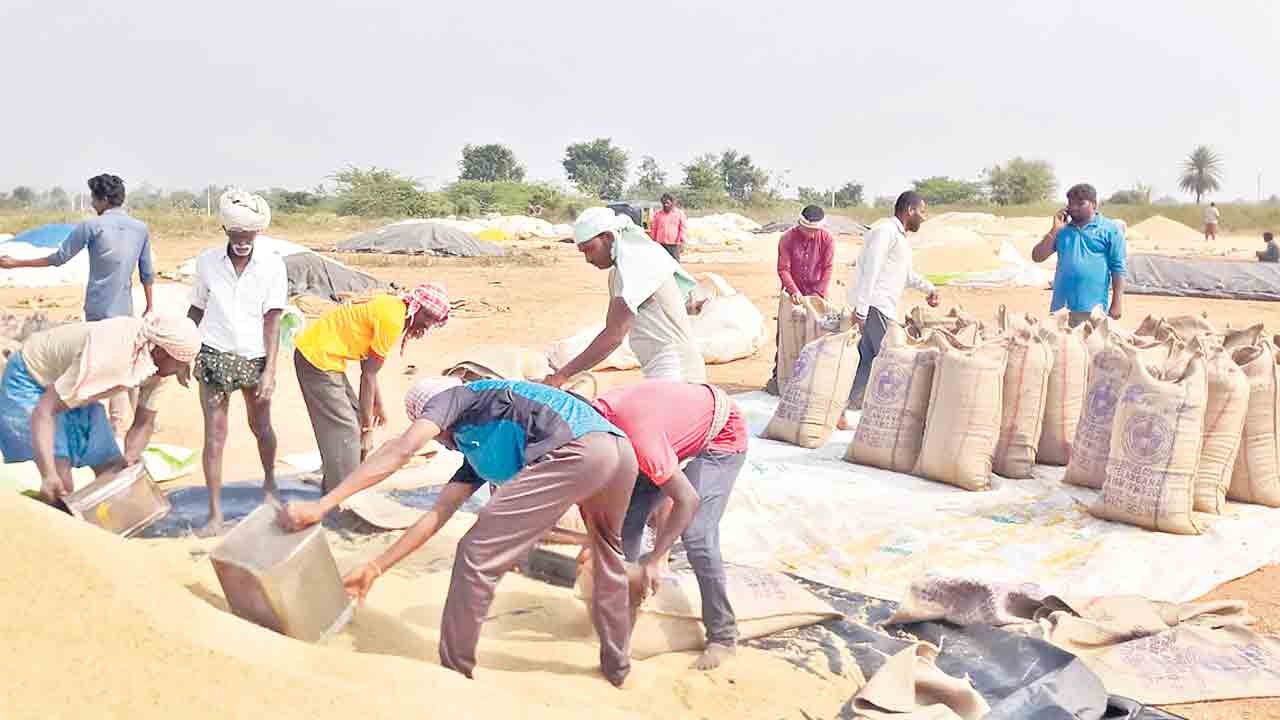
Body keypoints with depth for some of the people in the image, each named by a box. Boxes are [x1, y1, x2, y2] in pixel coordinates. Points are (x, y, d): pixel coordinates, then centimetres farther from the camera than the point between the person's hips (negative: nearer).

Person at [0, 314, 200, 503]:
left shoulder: (158, 365, -17)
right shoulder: (106, 358, -40)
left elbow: (144, 423, -6)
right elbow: (44, 410, -39)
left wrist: (131, 455, -27)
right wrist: (48, 475, -49)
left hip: (74, 389, 7)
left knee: (113, 471, 3)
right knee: (60, 484, -19)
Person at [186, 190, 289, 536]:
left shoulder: (272, 265, -6)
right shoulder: (207, 261, 0)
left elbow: (272, 321, -9)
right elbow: (197, 309, 11)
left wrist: (270, 370, -15)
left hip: (255, 358, 0)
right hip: (214, 356, 1)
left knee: (260, 426, 14)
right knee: (214, 434, -3)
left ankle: (270, 480, 42)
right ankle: (215, 514, 3)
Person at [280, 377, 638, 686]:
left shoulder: (455, 396, 20)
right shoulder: (477, 454, 40)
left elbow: (399, 452, 3)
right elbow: (437, 515, 38)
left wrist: (321, 505, 2)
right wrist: (376, 567, 39)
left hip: (575, 451, -10)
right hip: (619, 451, 10)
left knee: (477, 555, 4)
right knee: (607, 549, 36)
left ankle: (454, 675, 18)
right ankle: (617, 665, 45)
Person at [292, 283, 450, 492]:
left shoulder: (391, 307, 9)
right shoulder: (392, 320, -19)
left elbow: (368, 367, 15)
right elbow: (368, 375, -15)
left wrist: (378, 405, 19)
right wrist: (367, 427, -8)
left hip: (315, 350, 10)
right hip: (318, 358, -10)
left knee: (354, 419, 15)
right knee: (343, 431, -8)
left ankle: (332, 488, 26)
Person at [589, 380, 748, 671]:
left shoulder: (638, 436, -40)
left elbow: (688, 499, -32)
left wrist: (656, 558, -27)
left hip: (723, 436, -8)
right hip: (682, 433, 8)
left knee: (696, 535, -19)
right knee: (626, 518, -1)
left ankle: (723, 636, -5)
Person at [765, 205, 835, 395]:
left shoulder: (827, 240, -10)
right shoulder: (787, 239, -12)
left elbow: (827, 269, -11)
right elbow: (783, 269, -12)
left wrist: (818, 293, -20)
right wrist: (794, 291, -23)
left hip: (815, 293, 0)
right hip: (792, 293, 0)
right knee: (784, 335, 1)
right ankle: (778, 376, 9)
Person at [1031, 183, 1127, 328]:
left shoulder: (1110, 229, 1)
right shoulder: (1062, 229, 14)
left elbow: (1118, 268, -2)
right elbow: (1037, 257, 8)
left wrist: (1117, 303, -8)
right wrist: (1055, 229, -1)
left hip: (1092, 308, -4)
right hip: (1060, 307, 4)